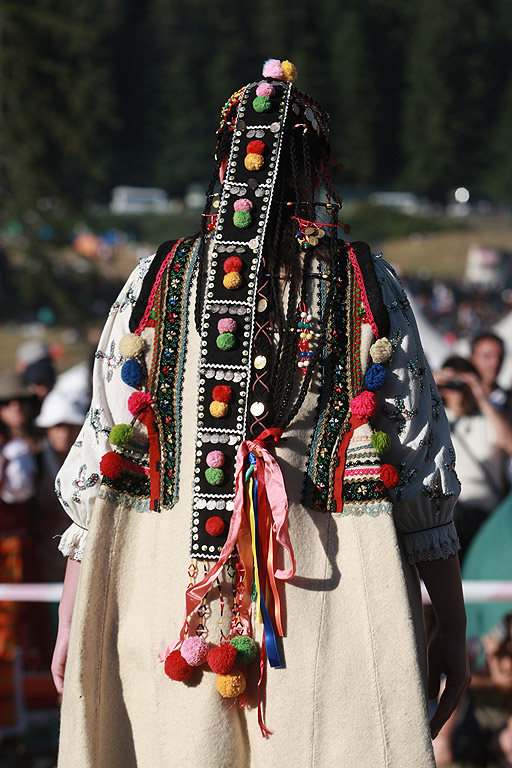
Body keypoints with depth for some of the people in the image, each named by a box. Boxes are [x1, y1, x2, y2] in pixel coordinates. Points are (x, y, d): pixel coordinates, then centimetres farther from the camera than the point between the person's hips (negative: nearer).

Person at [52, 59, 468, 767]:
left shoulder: (156, 284, 3)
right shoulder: (367, 290, -1)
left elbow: (98, 470, 3)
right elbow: (422, 479, -1)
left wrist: (72, 621, 10)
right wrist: (452, 627, 6)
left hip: (169, 603, 2)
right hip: (334, 619, -1)